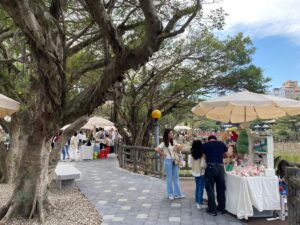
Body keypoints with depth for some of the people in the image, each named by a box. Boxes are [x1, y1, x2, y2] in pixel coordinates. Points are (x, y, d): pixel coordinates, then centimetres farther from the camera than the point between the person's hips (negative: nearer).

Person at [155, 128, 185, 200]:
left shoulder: (173, 142, 7)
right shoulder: (164, 143, -10)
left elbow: (178, 151, 10)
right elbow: (157, 149, -24)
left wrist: (178, 148, -10)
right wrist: (163, 154, -14)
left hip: (174, 161, 6)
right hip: (168, 161, -6)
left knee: (176, 178, 10)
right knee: (169, 178, 4)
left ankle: (177, 194, 18)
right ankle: (170, 194, 16)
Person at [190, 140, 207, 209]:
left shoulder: (192, 155, -1)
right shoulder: (202, 155, -18)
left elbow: (191, 164, 4)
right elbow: (202, 165, -21)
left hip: (195, 173, 6)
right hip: (201, 173, -6)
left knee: (197, 187, 18)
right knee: (201, 188, 2)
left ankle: (197, 202, 27)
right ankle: (200, 204, 6)